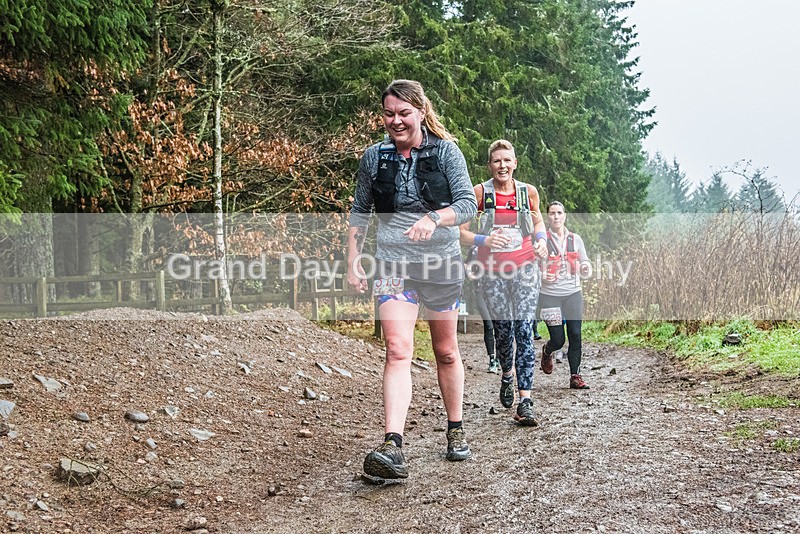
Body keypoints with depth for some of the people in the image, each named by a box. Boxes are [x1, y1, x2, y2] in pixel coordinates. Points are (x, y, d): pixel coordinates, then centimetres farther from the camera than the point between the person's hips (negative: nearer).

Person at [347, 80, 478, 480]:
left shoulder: (446, 152, -2)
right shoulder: (374, 157, 4)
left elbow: (468, 204, -10)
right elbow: (359, 213, 12)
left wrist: (434, 218, -29)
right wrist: (352, 261, 4)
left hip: (442, 264, 0)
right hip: (393, 265, 0)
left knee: (446, 353, 13)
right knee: (397, 351, -16)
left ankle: (455, 431, 32)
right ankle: (392, 448, -26)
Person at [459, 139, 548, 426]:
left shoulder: (528, 192, 3)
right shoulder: (480, 192, -4)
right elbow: (461, 232, -4)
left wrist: (541, 239, 1)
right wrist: (483, 241, -22)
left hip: (525, 268, 0)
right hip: (493, 271, 0)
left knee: (524, 330, -11)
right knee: (502, 330, 7)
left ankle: (525, 403, -12)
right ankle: (507, 375, 41)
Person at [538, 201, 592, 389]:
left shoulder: (575, 239, 8)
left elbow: (585, 272, 13)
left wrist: (586, 269, -11)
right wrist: (542, 276, -19)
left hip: (573, 294, 3)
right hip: (550, 295, -3)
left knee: (575, 335, -5)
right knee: (558, 340, -3)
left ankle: (575, 376, 6)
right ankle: (547, 352, 33)